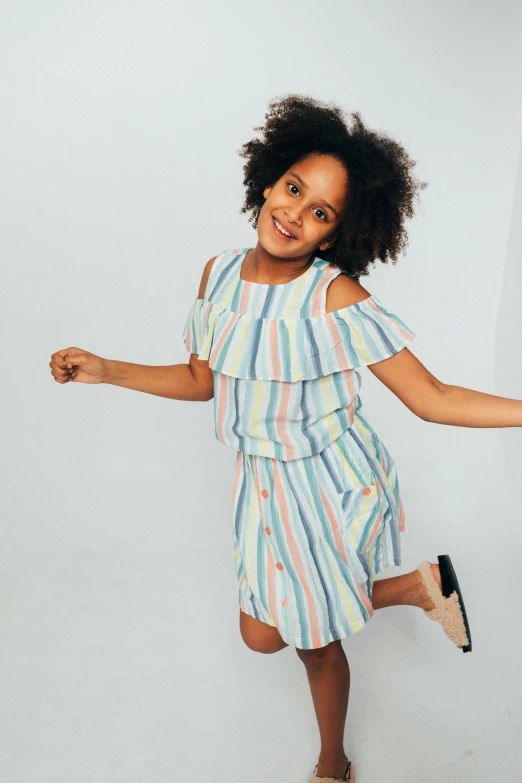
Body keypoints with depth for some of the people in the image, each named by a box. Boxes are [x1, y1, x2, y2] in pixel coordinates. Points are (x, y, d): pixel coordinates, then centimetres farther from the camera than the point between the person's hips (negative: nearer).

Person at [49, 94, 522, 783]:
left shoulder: (335, 297, -23)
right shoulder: (221, 273, -4)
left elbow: (431, 399, -21)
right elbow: (202, 379, 8)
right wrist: (104, 371, 5)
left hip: (332, 485, -6)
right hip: (264, 482, 7)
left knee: (314, 640, 8)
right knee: (264, 632, 18)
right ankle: (418, 587, 34)